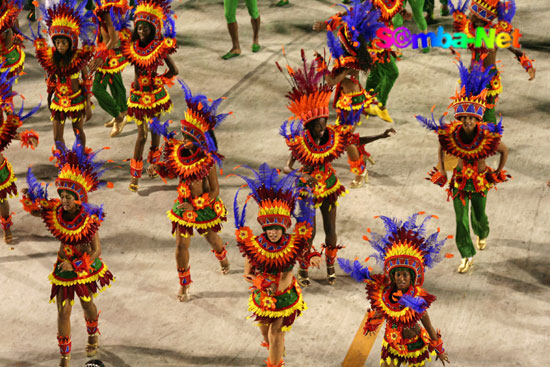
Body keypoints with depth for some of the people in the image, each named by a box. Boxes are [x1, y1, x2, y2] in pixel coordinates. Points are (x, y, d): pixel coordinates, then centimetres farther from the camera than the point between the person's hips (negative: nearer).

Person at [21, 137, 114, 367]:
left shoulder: (89, 219, -24)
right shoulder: (55, 213, -17)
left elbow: (96, 251, -21)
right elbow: (33, 210, -4)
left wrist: (76, 266, -26)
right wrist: (29, 198, -26)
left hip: (85, 266, -2)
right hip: (63, 266, 2)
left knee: (87, 304, 21)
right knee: (63, 311, 4)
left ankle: (93, 336, 53)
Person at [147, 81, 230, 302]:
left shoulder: (207, 161, -25)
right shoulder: (178, 153, -11)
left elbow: (214, 191, -22)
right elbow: (171, 172, 9)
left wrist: (195, 205, -27)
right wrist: (157, 168, -12)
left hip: (204, 207, -3)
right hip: (184, 206, 3)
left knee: (211, 238, 23)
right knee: (181, 245, 4)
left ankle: (223, 258, 59)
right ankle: (184, 285, 20)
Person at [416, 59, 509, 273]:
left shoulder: (488, 137, -22)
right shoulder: (450, 135, -18)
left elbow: (505, 151, -3)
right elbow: (441, 149, 5)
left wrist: (497, 174, -1)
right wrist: (442, 172, 5)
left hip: (480, 181, -1)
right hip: (460, 180, 1)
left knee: (478, 216, 16)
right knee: (461, 219, 0)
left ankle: (482, 235, 54)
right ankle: (467, 257, 15)